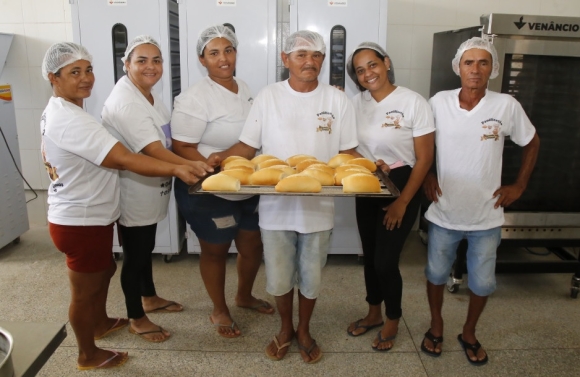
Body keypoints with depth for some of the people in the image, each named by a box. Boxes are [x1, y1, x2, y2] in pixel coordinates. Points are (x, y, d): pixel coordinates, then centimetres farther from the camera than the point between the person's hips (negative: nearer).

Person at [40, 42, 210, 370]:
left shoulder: (58, 112, 9)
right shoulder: (70, 120, -26)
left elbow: (106, 156, 10)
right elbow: (123, 160, -34)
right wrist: (176, 169, -39)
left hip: (85, 217, 10)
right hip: (81, 223, -10)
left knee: (105, 269, 29)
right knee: (85, 291, 9)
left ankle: (100, 322, 52)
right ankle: (89, 355, 31)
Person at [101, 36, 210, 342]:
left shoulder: (149, 94, 7)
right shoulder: (125, 102, -23)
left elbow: (164, 141, 11)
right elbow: (153, 150, -33)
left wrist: (195, 162, 1)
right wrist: (189, 165, -42)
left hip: (150, 189, 9)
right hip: (133, 193, -9)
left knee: (146, 248, 24)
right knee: (134, 254, 7)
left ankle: (149, 298, 44)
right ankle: (136, 319, 25)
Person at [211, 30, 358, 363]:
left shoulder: (338, 100, -1)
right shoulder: (268, 96, -2)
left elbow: (348, 152, 3)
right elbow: (247, 147, -1)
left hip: (318, 208, 0)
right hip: (276, 207, 0)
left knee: (311, 277, 14)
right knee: (279, 277, 13)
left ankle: (304, 330, 40)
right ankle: (285, 329, 40)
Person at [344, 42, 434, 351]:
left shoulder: (413, 102, -14)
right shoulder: (356, 103, -1)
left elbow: (424, 159, -11)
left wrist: (402, 202, -13)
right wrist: (368, 164, -16)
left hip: (401, 187, -4)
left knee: (385, 260, -2)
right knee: (369, 255, 14)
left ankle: (392, 321, 25)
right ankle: (373, 313, 38)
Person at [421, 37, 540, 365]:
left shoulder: (507, 106, -8)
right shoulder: (439, 102, -7)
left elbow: (532, 144, 7)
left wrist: (519, 186, 3)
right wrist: (427, 176, -1)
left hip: (486, 216, 0)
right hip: (444, 212, 1)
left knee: (483, 282, 11)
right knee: (436, 273, 14)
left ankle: (469, 334, 36)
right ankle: (436, 326, 39)